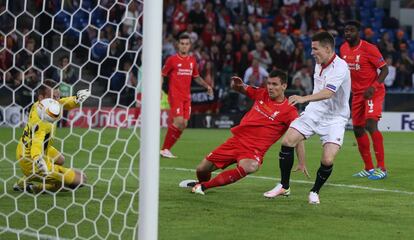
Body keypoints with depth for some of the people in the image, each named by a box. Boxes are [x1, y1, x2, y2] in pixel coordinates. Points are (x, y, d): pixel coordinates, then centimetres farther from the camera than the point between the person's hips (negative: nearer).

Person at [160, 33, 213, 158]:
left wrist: (206, 85, 11)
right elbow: (162, 75, 1)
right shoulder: (172, 60, -4)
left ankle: (166, 149, 10)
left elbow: (196, 77, 24)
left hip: (186, 97, 6)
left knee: (184, 124, 0)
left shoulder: (192, 60, 11)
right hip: (175, 95, -6)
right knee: (178, 122, -17)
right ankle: (165, 149, -6)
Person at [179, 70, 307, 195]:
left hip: (254, 150, -5)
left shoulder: (289, 111, -10)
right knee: (202, 170, 7)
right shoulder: (262, 94, 4)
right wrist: (237, 84, -6)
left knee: (249, 167, -39)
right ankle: (202, 182, 47)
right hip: (236, 140, 5)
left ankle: (203, 186, -22)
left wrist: (302, 163, -20)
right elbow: (240, 88, 19)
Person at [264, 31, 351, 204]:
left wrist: (304, 98, -49)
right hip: (314, 112, 7)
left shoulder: (339, 68, -22)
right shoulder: (319, 64, 4)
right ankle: (284, 186, 6)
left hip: (334, 118, -7)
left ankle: (314, 192, 7)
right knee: (287, 142, -8)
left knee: (327, 160, -19)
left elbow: (327, 93, -37)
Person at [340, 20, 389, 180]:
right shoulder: (343, 49, 5)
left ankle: (382, 168, -21)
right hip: (357, 93, 8)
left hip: (373, 92, -8)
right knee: (358, 129, 9)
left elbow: (384, 69, -15)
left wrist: (373, 86, -26)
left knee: (371, 124, -23)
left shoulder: (369, 49, -16)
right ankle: (369, 169, 21)